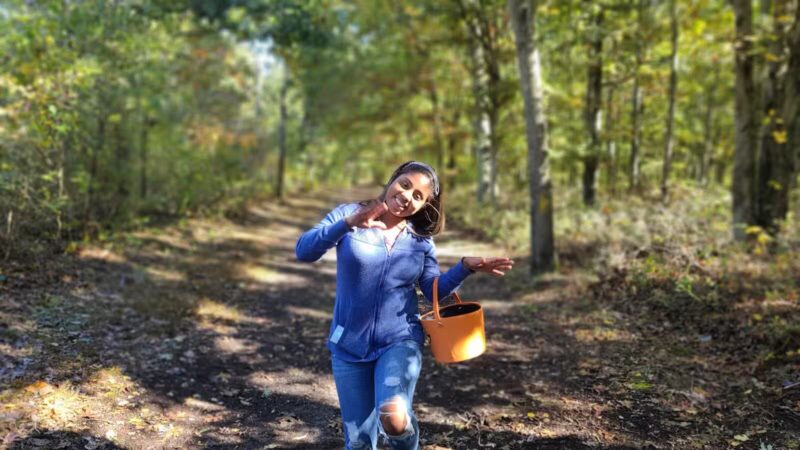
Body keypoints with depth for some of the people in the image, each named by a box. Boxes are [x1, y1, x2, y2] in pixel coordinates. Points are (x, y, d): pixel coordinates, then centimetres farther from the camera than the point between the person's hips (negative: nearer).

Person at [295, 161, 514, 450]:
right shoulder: (348, 214, -5)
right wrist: (348, 224, -32)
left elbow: (435, 291, 8)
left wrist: (466, 266, -9)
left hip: (400, 341, 0)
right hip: (349, 345, 0)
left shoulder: (421, 240, 3)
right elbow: (304, 251, -17)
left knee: (393, 417, -27)